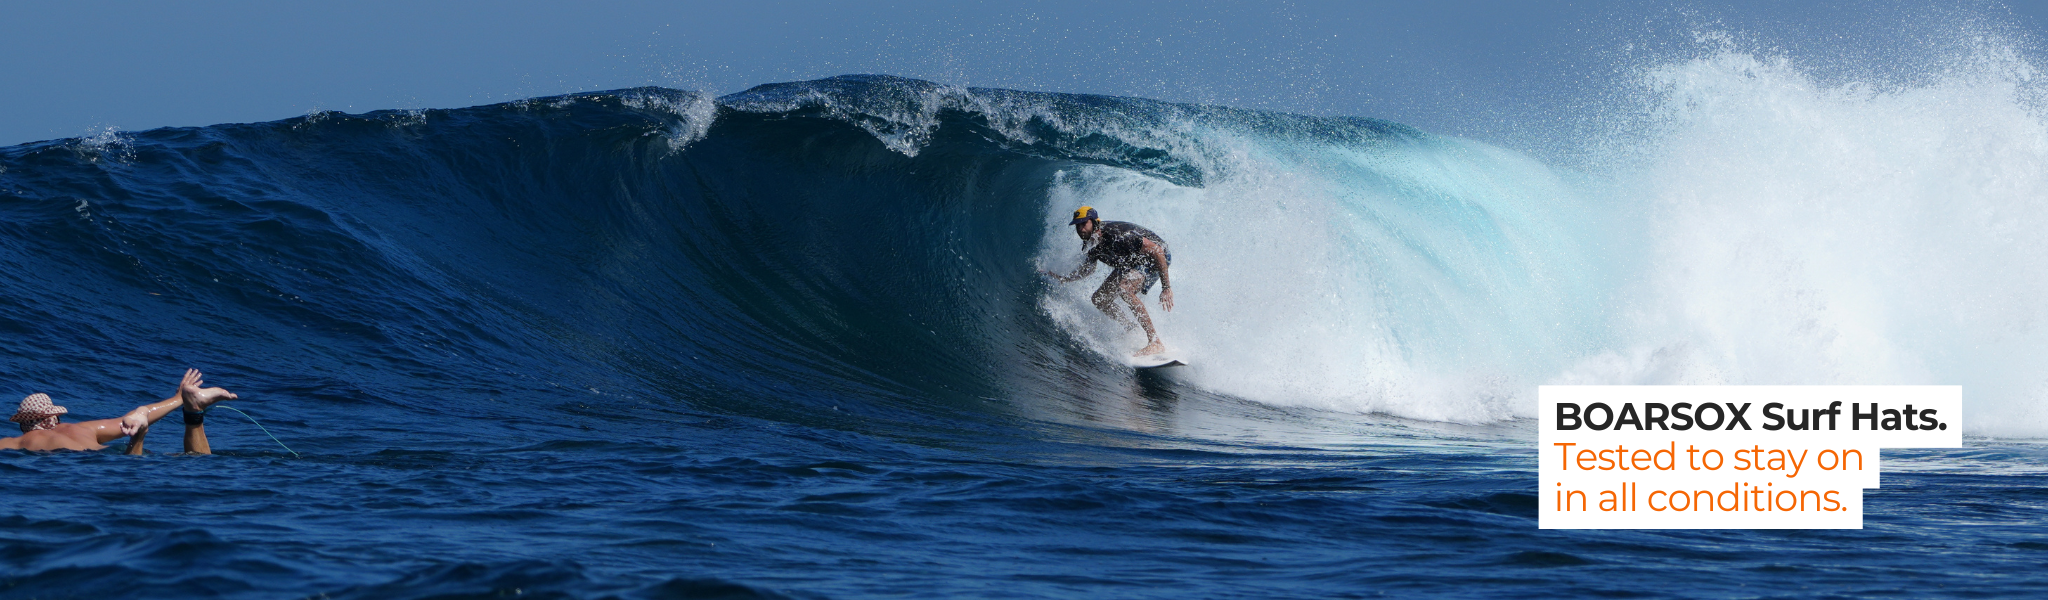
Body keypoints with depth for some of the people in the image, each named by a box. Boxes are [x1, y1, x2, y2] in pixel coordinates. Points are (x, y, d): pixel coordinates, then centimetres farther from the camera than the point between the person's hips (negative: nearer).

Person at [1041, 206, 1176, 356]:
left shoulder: (1116, 234, -34)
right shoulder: (1090, 244, -10)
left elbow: (1157, 250, -33)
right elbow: (1088, 269, 13)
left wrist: (1167, 288, -35)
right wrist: (1065, 279, -4)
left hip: (1157, 258, -9)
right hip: (1130, 263, 9)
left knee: (1124, 289, -33)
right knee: (1099, 299, 2)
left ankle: (1155, 342, -31)